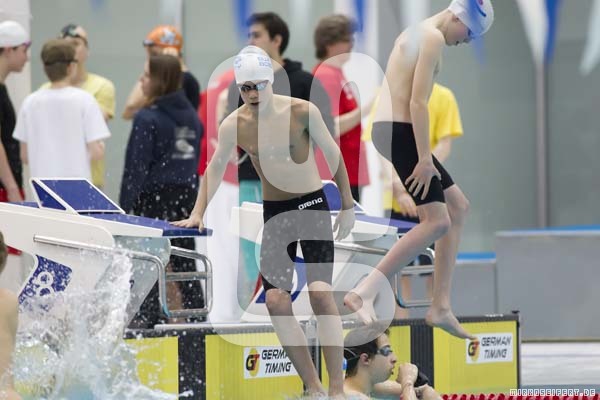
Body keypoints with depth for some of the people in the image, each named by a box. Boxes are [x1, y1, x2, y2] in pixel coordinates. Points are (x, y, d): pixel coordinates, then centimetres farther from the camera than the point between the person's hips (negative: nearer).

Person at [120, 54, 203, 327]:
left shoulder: (148, 118, -12)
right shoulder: (192, 118, 9)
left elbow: (136, 168, -13)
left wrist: (125, 208, -10)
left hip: (153, 199, -6)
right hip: (186, 197, 6)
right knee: (184, 262, 11)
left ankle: (147, 318, -3)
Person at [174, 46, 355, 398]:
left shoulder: (303, 112, -15)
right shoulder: (234, 125, -8)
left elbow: (334, 155, -3)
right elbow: (216, 167, 8)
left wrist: (348, 206, 0)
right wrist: (199, 214, 2)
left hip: (313, 204, -3)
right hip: (274, 211, 3)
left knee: (320, 292, -18)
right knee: (276, 300, -8)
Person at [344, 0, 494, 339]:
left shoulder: (418, 32, 20)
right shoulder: (434, 37, -11)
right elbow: (418, 101, -18)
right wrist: (424, 158, -19)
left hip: (389, 129, 11)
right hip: (400, 132, -11)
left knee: (458, 206, 15)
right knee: (437, 221, -12)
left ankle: (441, 306, 13)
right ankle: (365, 292, -17)